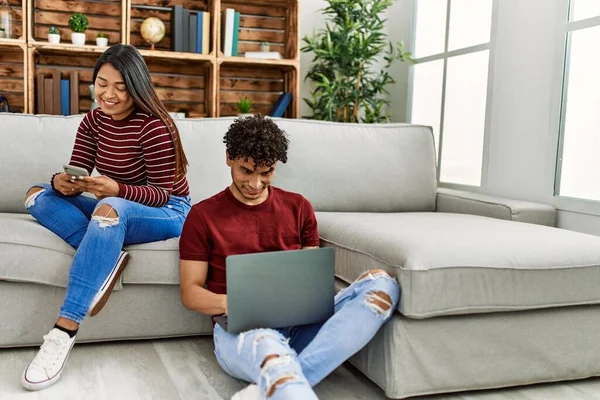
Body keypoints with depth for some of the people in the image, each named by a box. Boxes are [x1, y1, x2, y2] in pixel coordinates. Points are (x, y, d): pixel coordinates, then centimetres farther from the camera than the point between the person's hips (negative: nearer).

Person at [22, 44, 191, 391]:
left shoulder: (154, 126, -18)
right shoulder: (93, 121, 2)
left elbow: (163, 194, -19)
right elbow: (77, 174, -3)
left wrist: (117, 190, -37)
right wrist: (62, 182, -28)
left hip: (169, 213, -7)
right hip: (115, 210, 7)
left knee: (110, 209, -39)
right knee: (38, 195, -8)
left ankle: (65, 331, -40)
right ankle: (107, 257, -29)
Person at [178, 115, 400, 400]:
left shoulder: (298, 207, 18)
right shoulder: (203, 216, 9)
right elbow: (190, 292, 7)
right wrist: (228, 303, -16)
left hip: (301, 322, 4)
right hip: (240, 328, -4)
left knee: (381, 284, -25)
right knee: (266, 345, -43)